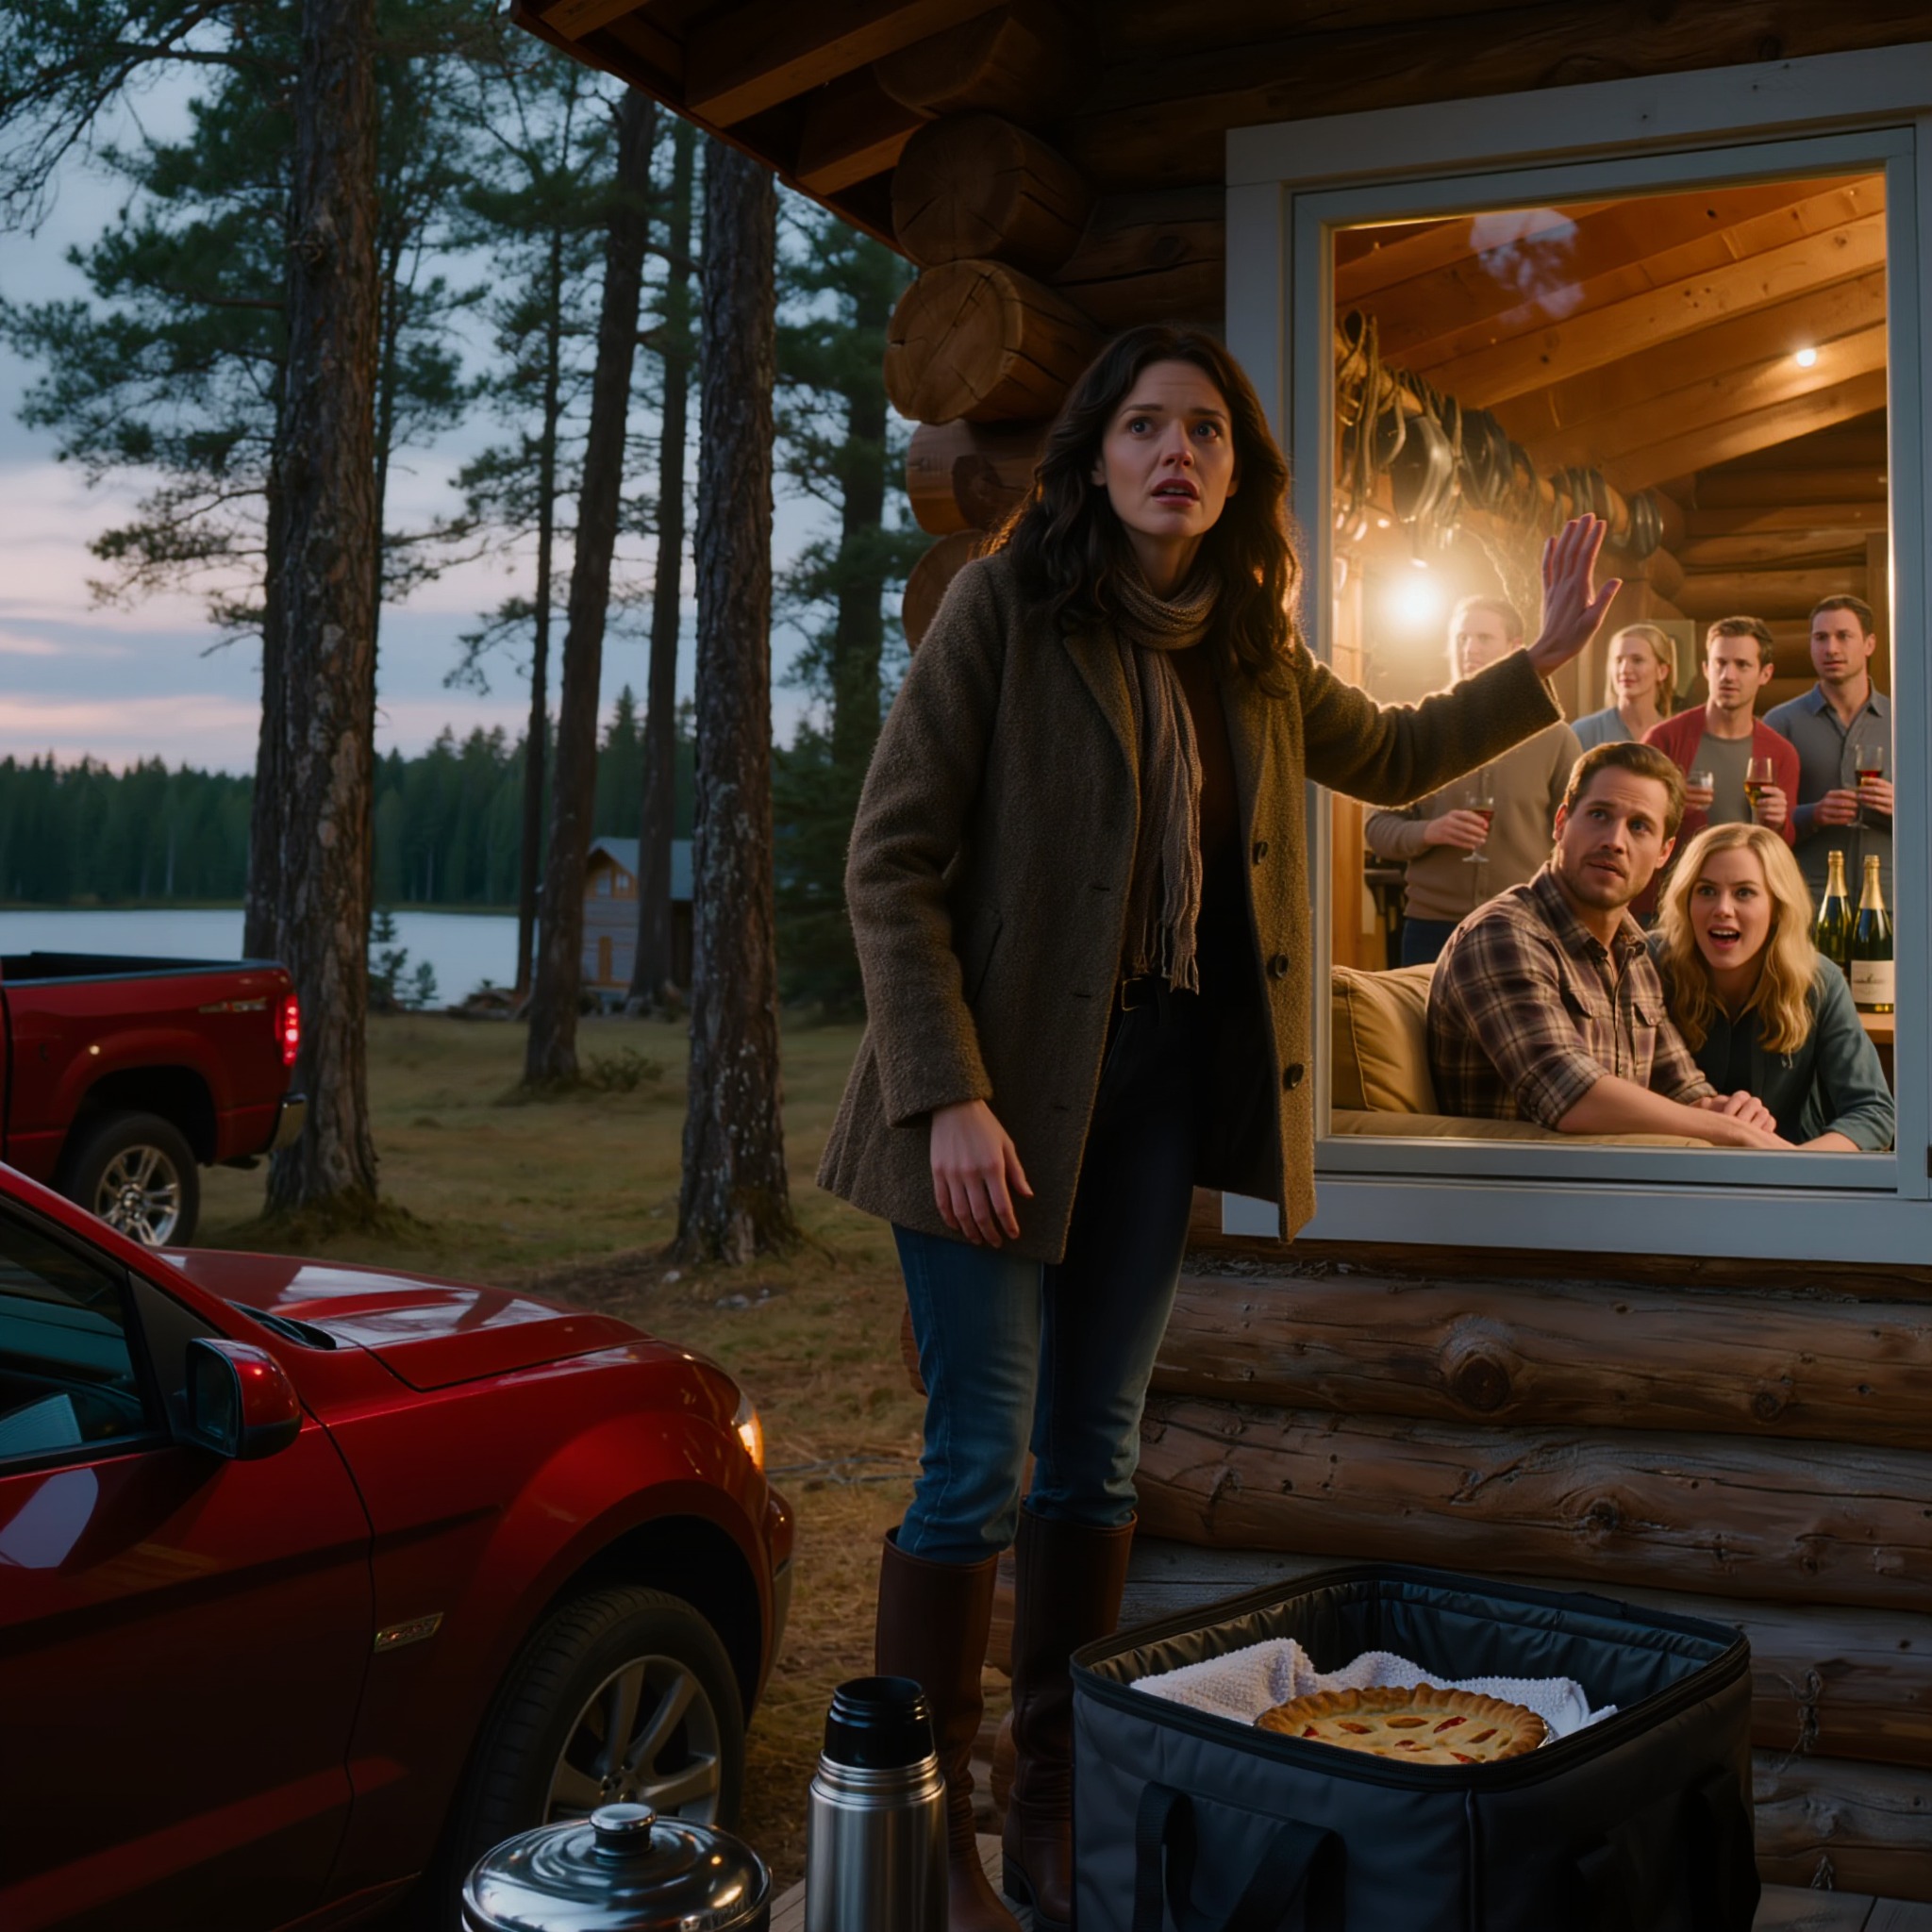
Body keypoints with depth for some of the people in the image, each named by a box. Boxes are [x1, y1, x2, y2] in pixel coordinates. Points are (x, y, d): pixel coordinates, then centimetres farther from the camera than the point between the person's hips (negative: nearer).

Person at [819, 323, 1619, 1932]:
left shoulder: (1251, 650, 11)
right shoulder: (1005, 603, -7)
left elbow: (1388, 756, 30)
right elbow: (893, 858, -12)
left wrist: (1550, 655, 24)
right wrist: (950, 1096, -19)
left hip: (1156, 1086, 6)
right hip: (1005, 1086, -5)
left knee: (1097, 1457, 10)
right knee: (981, 1462, -6)